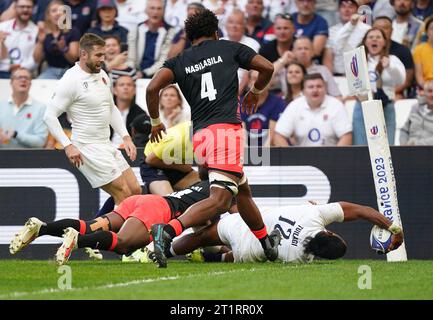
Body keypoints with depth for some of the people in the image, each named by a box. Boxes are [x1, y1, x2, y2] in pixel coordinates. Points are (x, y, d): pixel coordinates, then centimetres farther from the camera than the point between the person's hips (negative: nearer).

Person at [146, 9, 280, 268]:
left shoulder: (179, 62, 16)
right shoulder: (229, 48, 13)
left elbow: (152, 88, 0)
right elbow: (267, 67, 15)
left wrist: (155, 122, 15)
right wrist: (256, 92, 35)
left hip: (199, 136, 5)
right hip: (226, 128, -5)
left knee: (243, 190, 23)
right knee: (220, 200, -18)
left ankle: (268, 245, 33)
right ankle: (168, 231, -37)